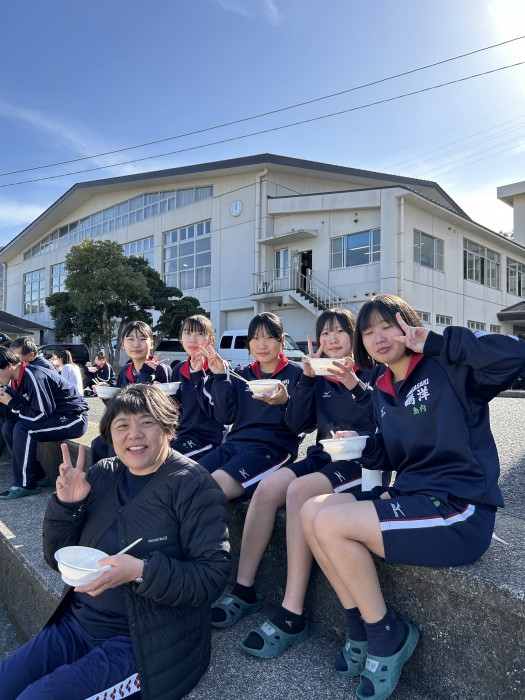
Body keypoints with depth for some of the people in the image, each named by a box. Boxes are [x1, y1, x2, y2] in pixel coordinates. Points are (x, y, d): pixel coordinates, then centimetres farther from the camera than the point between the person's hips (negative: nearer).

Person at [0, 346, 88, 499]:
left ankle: (24, 484, -11)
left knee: (22, 429, -24)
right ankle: (37, 476, 4)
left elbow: (42, 414, -25)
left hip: (74, 418, -10)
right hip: (53, 417, 10)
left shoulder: (33, 377, -23)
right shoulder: (17, 379, 5)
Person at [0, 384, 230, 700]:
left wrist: (141, 571, -33)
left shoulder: (194, 486, -15)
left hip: (143, 643, -5)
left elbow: (212, 576, -20)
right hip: (75, 625, 6)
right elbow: (58, 559, 7)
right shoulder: (102, 475, 2)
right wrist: (66, 505, -12)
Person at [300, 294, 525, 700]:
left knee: (330, 524, -20)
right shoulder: (382, 392, 12)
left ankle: (389, 636, 3)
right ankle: (361, 630, 10)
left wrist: (434, 342, -22)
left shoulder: (447, 370, -9)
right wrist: (361, 446, -1)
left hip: (460, 510, -8)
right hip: (411, 495, 8)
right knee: (311, 513, -3)